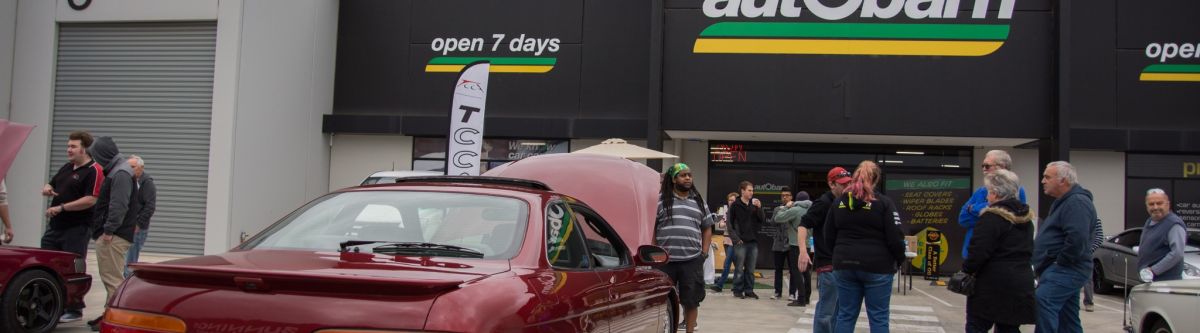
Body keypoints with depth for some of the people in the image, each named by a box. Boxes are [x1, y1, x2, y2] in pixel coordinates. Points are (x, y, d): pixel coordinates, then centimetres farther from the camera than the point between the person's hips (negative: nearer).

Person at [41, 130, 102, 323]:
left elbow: (91, 200, -22)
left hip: (76, 229, -9)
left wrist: (61, 208, -21)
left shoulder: (94, 171, -12)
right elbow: (51, 186, 26)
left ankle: (75, 310, 7)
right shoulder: (67, 167, 16)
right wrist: (47, 189, 1)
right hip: (55, 226, 9)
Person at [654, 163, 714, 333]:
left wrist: (704, 253, 9)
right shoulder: (661, 200, 1)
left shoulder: (699, 201, 13)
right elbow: (651, 227, 2)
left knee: (691, 300, 6)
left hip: (692, 260, 3)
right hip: (665, 260, -2)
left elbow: (707, 228, 19)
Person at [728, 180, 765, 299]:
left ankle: (749, 290, 14)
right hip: (740, 242, -4)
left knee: (750, 269, 8)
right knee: (739, 268, 0)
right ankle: (738, 291, 8)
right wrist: (735, 238, -10)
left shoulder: (754, 204, 9)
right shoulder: (735, 205, -2)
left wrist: (759, 208, -11)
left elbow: (763, 220, 4)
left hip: (753, 241, 4)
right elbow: (730, 223, -3)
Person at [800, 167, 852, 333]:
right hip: (827, 264, -8)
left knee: (837, 310, 15)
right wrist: (803, 251, -32)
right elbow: (803, 225, -19)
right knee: (826, 311, -7)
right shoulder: (824, 203, -12)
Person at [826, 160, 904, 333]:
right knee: (878, 318, 3)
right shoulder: (884, 202, -7)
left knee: (845, 315, 9)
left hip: (844, 265, 4)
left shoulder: (839, 202, 7)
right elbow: (895, 239, -10)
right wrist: (899, 261, 5)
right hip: (877, 267, -4)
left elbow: (829, 237, 10)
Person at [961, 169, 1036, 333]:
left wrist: (967, 271, -6)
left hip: (993, 284, -8)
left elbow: (979, 252, -18)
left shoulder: (991, 217, -14)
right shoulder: (1026, 217, 13)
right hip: (1021, 283, 8)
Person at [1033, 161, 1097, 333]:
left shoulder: (1077, 202, -14)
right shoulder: (1063, 202, 20)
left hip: (1064, 270, -11)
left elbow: (1077, 238, -28)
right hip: (1062, 270, 11)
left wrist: (1060, 262, -19)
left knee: (1043, 300, -29)